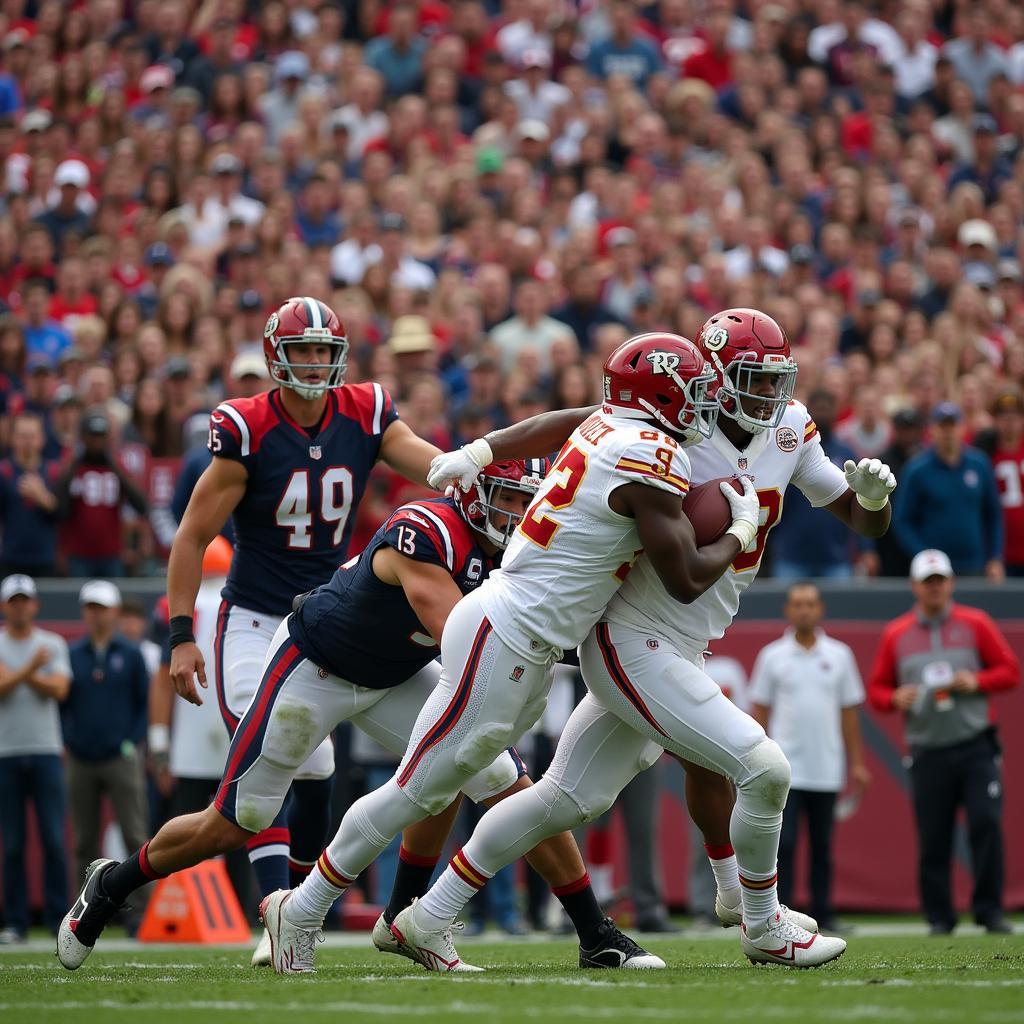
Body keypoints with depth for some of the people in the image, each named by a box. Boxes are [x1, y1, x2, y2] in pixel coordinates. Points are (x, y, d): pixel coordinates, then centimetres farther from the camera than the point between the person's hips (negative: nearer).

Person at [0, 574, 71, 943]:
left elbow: (58, 689, -5)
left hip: (45, 751, 1)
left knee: (54, 840, -4)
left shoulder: (53, 644, 9)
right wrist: (31, 668, -21)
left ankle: (59, 918, -1)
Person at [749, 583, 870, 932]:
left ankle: (823, 914, 10)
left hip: (826, 769, 2)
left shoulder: (839, 655, 7)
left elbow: (849, 711, 11)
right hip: (785, 769, -2)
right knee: (782, 844, -7)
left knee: (823, 846, 6)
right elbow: (759, 710, 5)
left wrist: (856, 762, 7)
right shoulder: (772, 656, 3)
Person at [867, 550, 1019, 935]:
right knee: (932, 840, -1)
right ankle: (938, 917, 9)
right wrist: (895, 698, -8)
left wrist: (976, 682, -11)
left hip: (975, 747, -1)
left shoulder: (975, 624, 6)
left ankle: (989, 910, -7)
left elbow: (1010, 671, 6)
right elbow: (876, 689, 14)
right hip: (927, 753, 1)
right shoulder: (895, 634, 10)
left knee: (986, 823, -14)